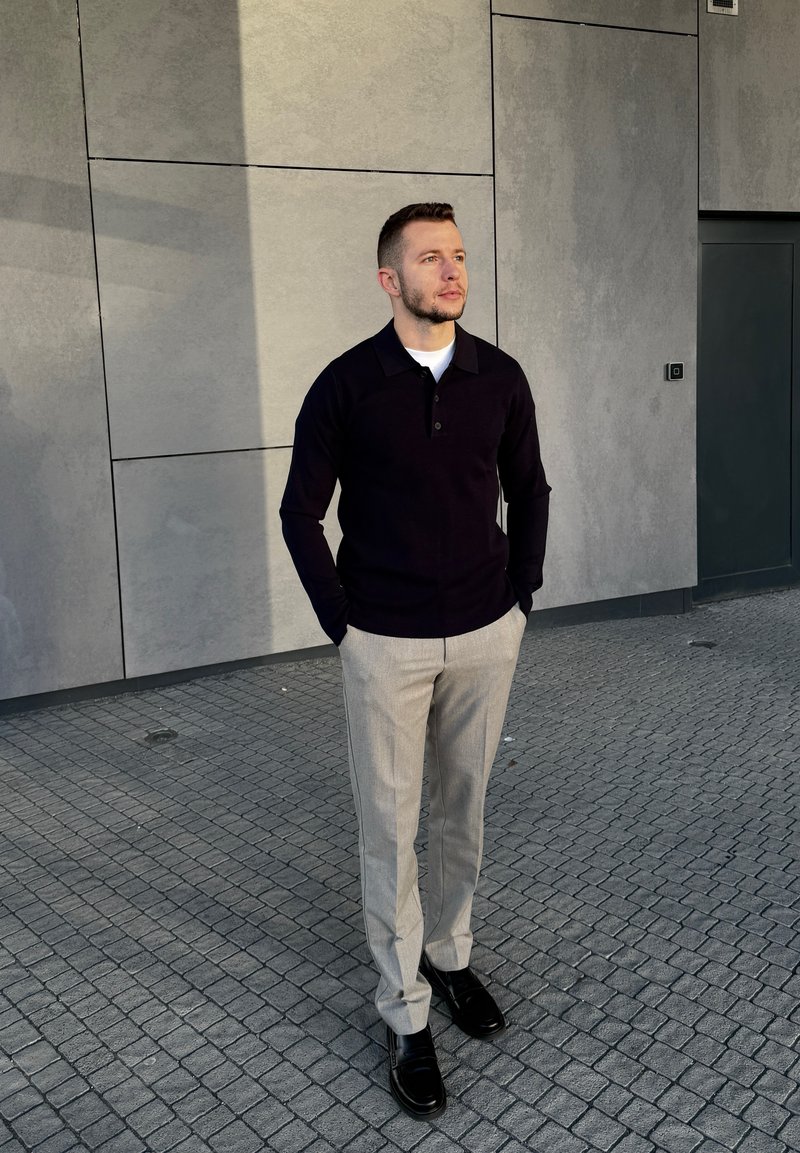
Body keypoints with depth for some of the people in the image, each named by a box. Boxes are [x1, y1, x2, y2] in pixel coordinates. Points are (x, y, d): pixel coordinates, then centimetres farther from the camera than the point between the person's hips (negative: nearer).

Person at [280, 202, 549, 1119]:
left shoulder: (500, 378, 0)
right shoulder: (346, 385, -9)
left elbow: (528, 492, 11)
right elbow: (301, 511, -3)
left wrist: (520, 598, 7)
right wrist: (341, 624, -5)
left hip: (485, 636, 3)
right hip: (387, 645, -3)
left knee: (462, 811, 16)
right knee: (390, 826, 4)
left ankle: (449, 955, 38)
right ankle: (406, 1015, 20)